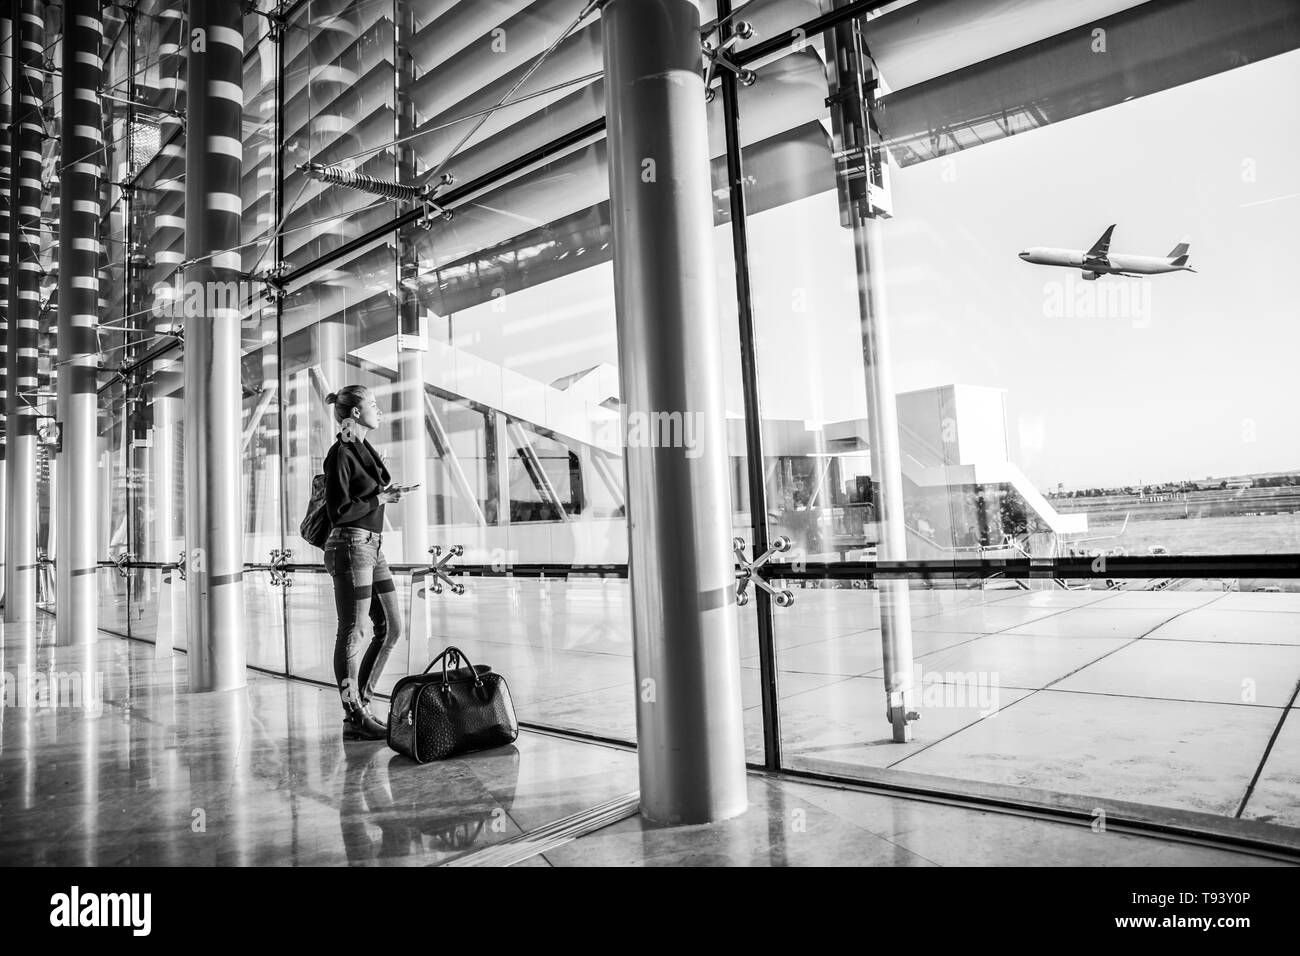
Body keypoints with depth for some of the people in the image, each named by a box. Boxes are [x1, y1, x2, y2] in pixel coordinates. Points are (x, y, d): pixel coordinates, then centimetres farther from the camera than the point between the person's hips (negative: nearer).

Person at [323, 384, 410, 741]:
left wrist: (387, 492, 9)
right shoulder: (341, 453, -11)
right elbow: (339, 511, -17)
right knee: (352, 634, -2)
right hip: (351, 547, -9)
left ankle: (360, 701, 21)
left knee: (391, 628, 10)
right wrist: (380, 498, -11)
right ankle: (354, 718, 8)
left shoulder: (365, 450, 16)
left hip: (373, 548, 9)